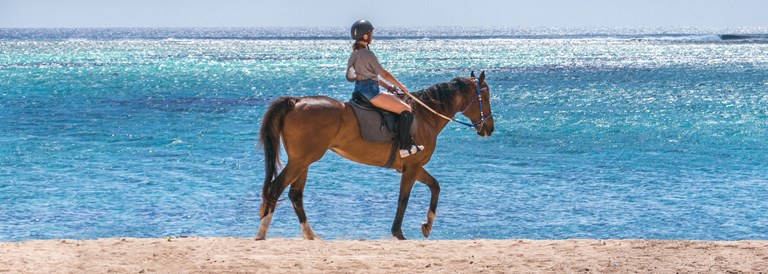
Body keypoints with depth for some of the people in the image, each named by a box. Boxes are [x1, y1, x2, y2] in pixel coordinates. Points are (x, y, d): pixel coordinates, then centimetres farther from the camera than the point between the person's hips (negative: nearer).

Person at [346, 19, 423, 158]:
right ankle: (404, 147, -9)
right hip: (370, 91, -11)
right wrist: (401, 86, 3)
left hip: (361, 89, 11)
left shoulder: (355, 53, 15)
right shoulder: (367, 54, -14)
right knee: (406, 110, -10)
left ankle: (408, 141, 17)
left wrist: (388, 87, 18)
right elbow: (384, 74, -10)